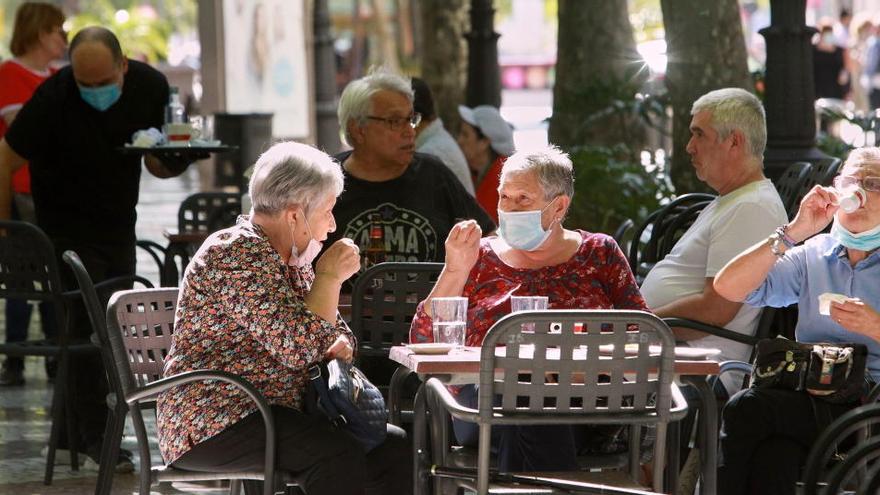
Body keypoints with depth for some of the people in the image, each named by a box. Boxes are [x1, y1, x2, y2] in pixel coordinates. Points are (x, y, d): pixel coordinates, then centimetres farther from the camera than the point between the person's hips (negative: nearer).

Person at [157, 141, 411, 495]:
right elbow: (301, 347, -24)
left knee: (393, 445, -5)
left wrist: (340, 346, 0)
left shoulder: (294, 258, 14)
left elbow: (333, 332, 24)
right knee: (339, 456, -30)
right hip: (212, 426, -9)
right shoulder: (238, 255, -17)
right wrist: (330, 277, -13)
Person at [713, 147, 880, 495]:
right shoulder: (812, 255, 20)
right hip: (809, 398, 3)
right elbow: (728, 287, 6)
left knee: (746, 408, -28)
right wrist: (794, 232, -1)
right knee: (774, 456, -33)